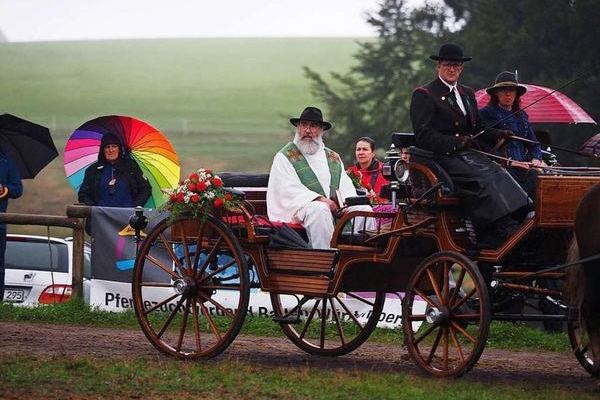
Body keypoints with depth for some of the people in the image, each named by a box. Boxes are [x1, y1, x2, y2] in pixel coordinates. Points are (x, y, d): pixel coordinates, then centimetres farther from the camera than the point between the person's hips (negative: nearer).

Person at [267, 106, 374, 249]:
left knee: (364, 210, -16)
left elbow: (346, 187, 16)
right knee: (320, 210, -36)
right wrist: (320, 199, -19)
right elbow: (289, 189, -7)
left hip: (336, 209, 5)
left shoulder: (333, 157, 24)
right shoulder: (284, 157, 7)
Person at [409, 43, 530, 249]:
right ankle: (507, 230, -38)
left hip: (465, 153, 7)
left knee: (498, 174, -20)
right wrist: (455, 143, -18)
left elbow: (477, 129, 25)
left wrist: (497, 134, 5)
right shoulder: (423, 95, 1)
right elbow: (423, 135, -9)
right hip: (441, 158, -7)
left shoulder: (467, 94, 25)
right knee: (480, 179, -29)